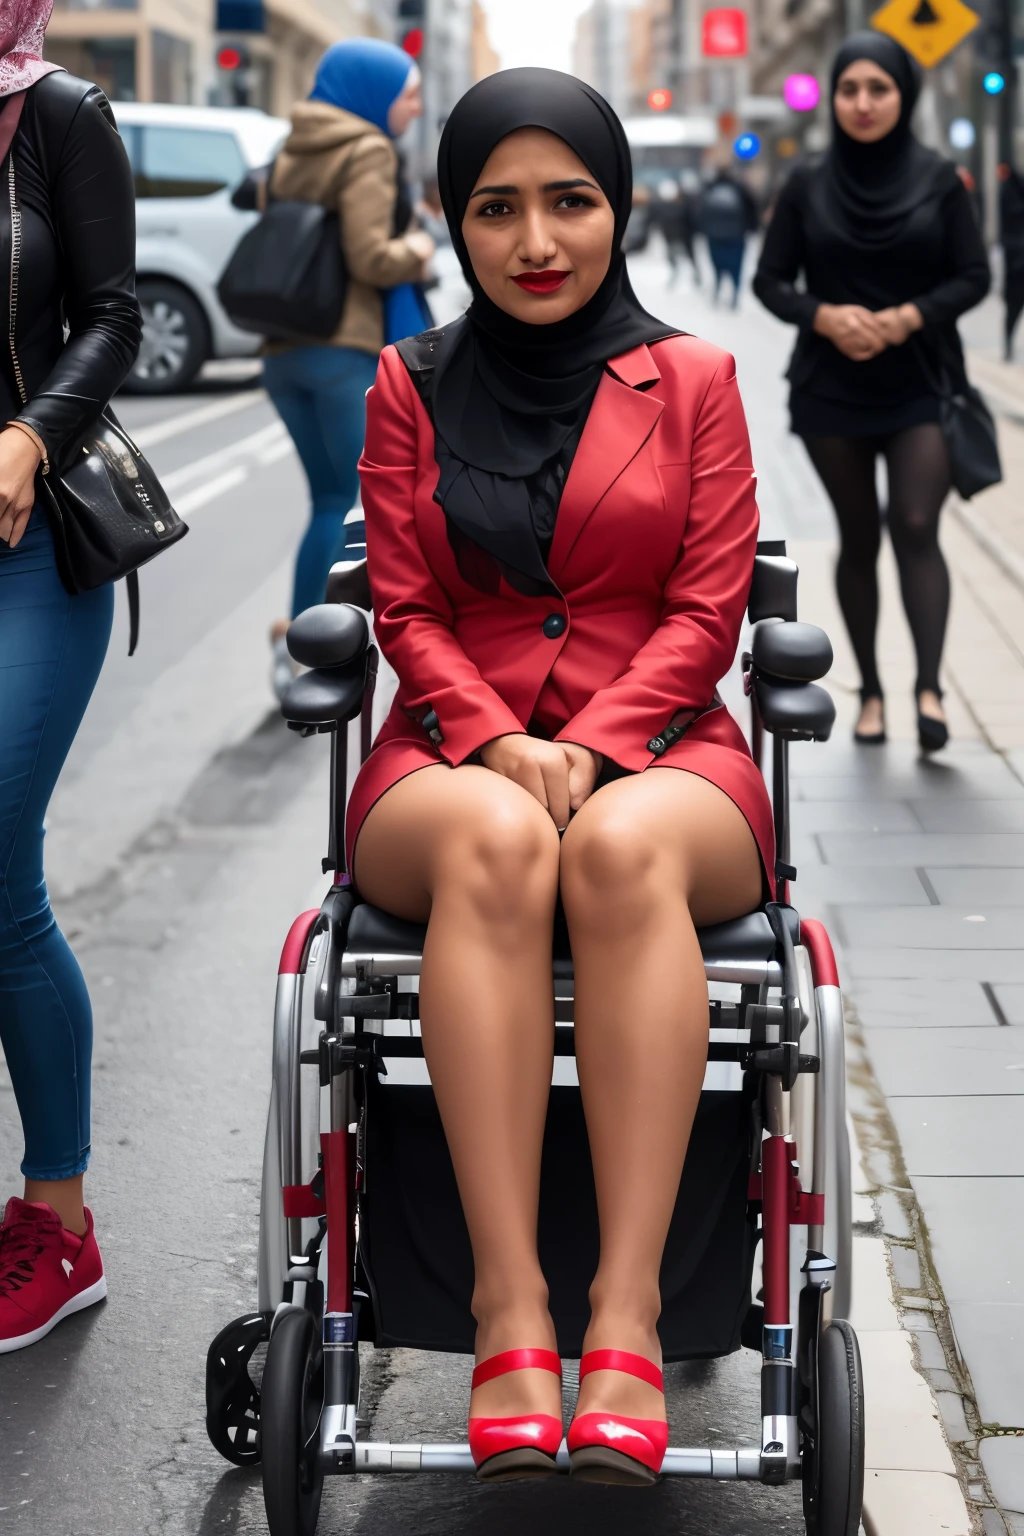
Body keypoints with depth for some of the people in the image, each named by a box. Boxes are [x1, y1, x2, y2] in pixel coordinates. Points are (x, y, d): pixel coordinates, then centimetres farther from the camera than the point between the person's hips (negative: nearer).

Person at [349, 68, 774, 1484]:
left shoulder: (692, 379, 10)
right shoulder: (410, 386, 13)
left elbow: (707, 610, 2)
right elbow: (405, 609, 6)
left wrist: (590, 749, -14)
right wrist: (498, 745, -13)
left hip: (658, 750, 0)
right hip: (454, 755, 1)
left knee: (623, 849, -38)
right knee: (495, 844, -38)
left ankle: (627, 1309, -42)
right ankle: (507, 1304, -42)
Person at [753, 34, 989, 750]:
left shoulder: (938, 179, -1)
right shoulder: (808, 186, 2)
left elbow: (974, 276, 0)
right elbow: (771, 280, 4)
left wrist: (908, 317, -16)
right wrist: (824, 316, -15)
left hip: (919, 387, -1)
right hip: (832, 390, 1)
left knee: (916, 528, -16)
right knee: (858, 538, 7)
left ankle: (929, 687, -19)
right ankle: (871, 690, 14)